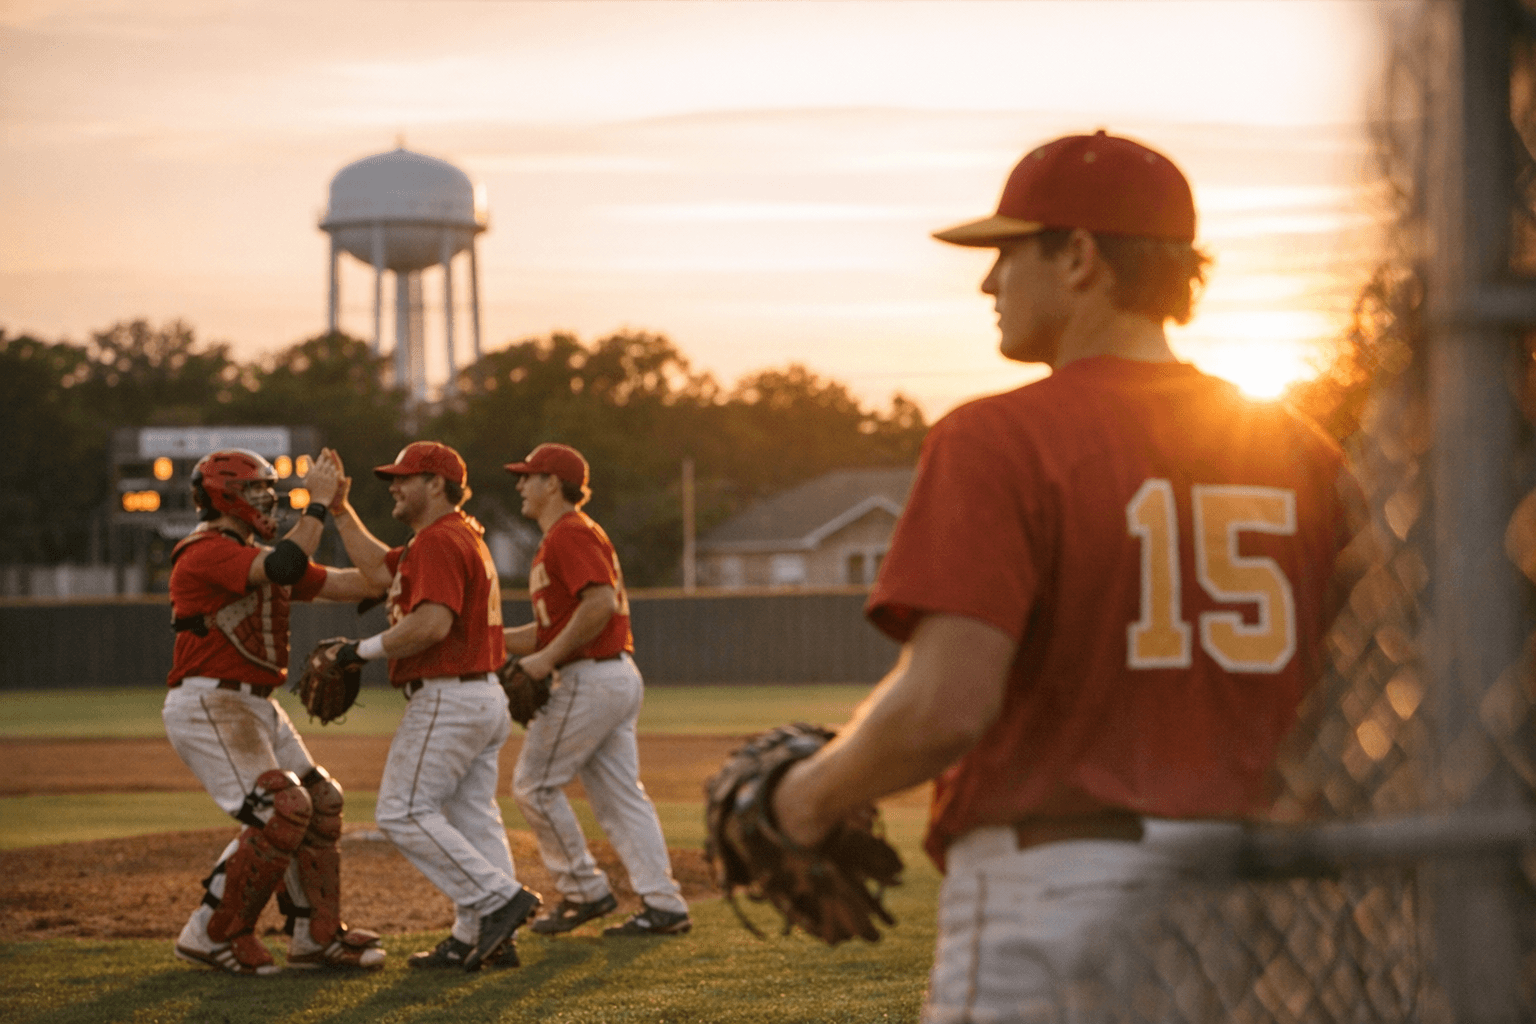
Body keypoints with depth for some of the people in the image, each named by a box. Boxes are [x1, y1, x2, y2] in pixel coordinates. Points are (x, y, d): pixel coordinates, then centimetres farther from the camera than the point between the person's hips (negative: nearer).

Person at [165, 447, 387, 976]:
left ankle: (316, 935, 18)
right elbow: (284, 568, -30)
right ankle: (212, 934, -8)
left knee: (319, 803, 10)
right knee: (281, 810, -18)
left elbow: (342, 584, 15)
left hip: (256, 707, 10)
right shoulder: (207, 552, -14)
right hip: (208, 706, -10)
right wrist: (318, 503, -21)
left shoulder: (255, 556, 17)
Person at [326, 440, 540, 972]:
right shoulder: (461, 536, 19)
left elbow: (433, 622, -28)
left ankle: (499, 898, -13)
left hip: (447, 700, -10)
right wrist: (340, 509, 23)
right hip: (485, 696, 10)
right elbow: (381, 569, 25)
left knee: (402, 812, -7)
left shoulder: (438, 540, -15)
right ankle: (478, 938, 9)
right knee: (472, 818, 9)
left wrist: (369, 648, -16)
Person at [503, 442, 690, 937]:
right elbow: (552, 627, 24)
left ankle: (585, 891, 4)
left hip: (590, 680, -10)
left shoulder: (570, 534, -11)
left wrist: (547, 659, -20)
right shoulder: (564, 537, 22)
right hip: (619, 677, 10)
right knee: (620, 795, 7)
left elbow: (601, 602, -24)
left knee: (535, 783, -1)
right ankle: (664, 904, 3)